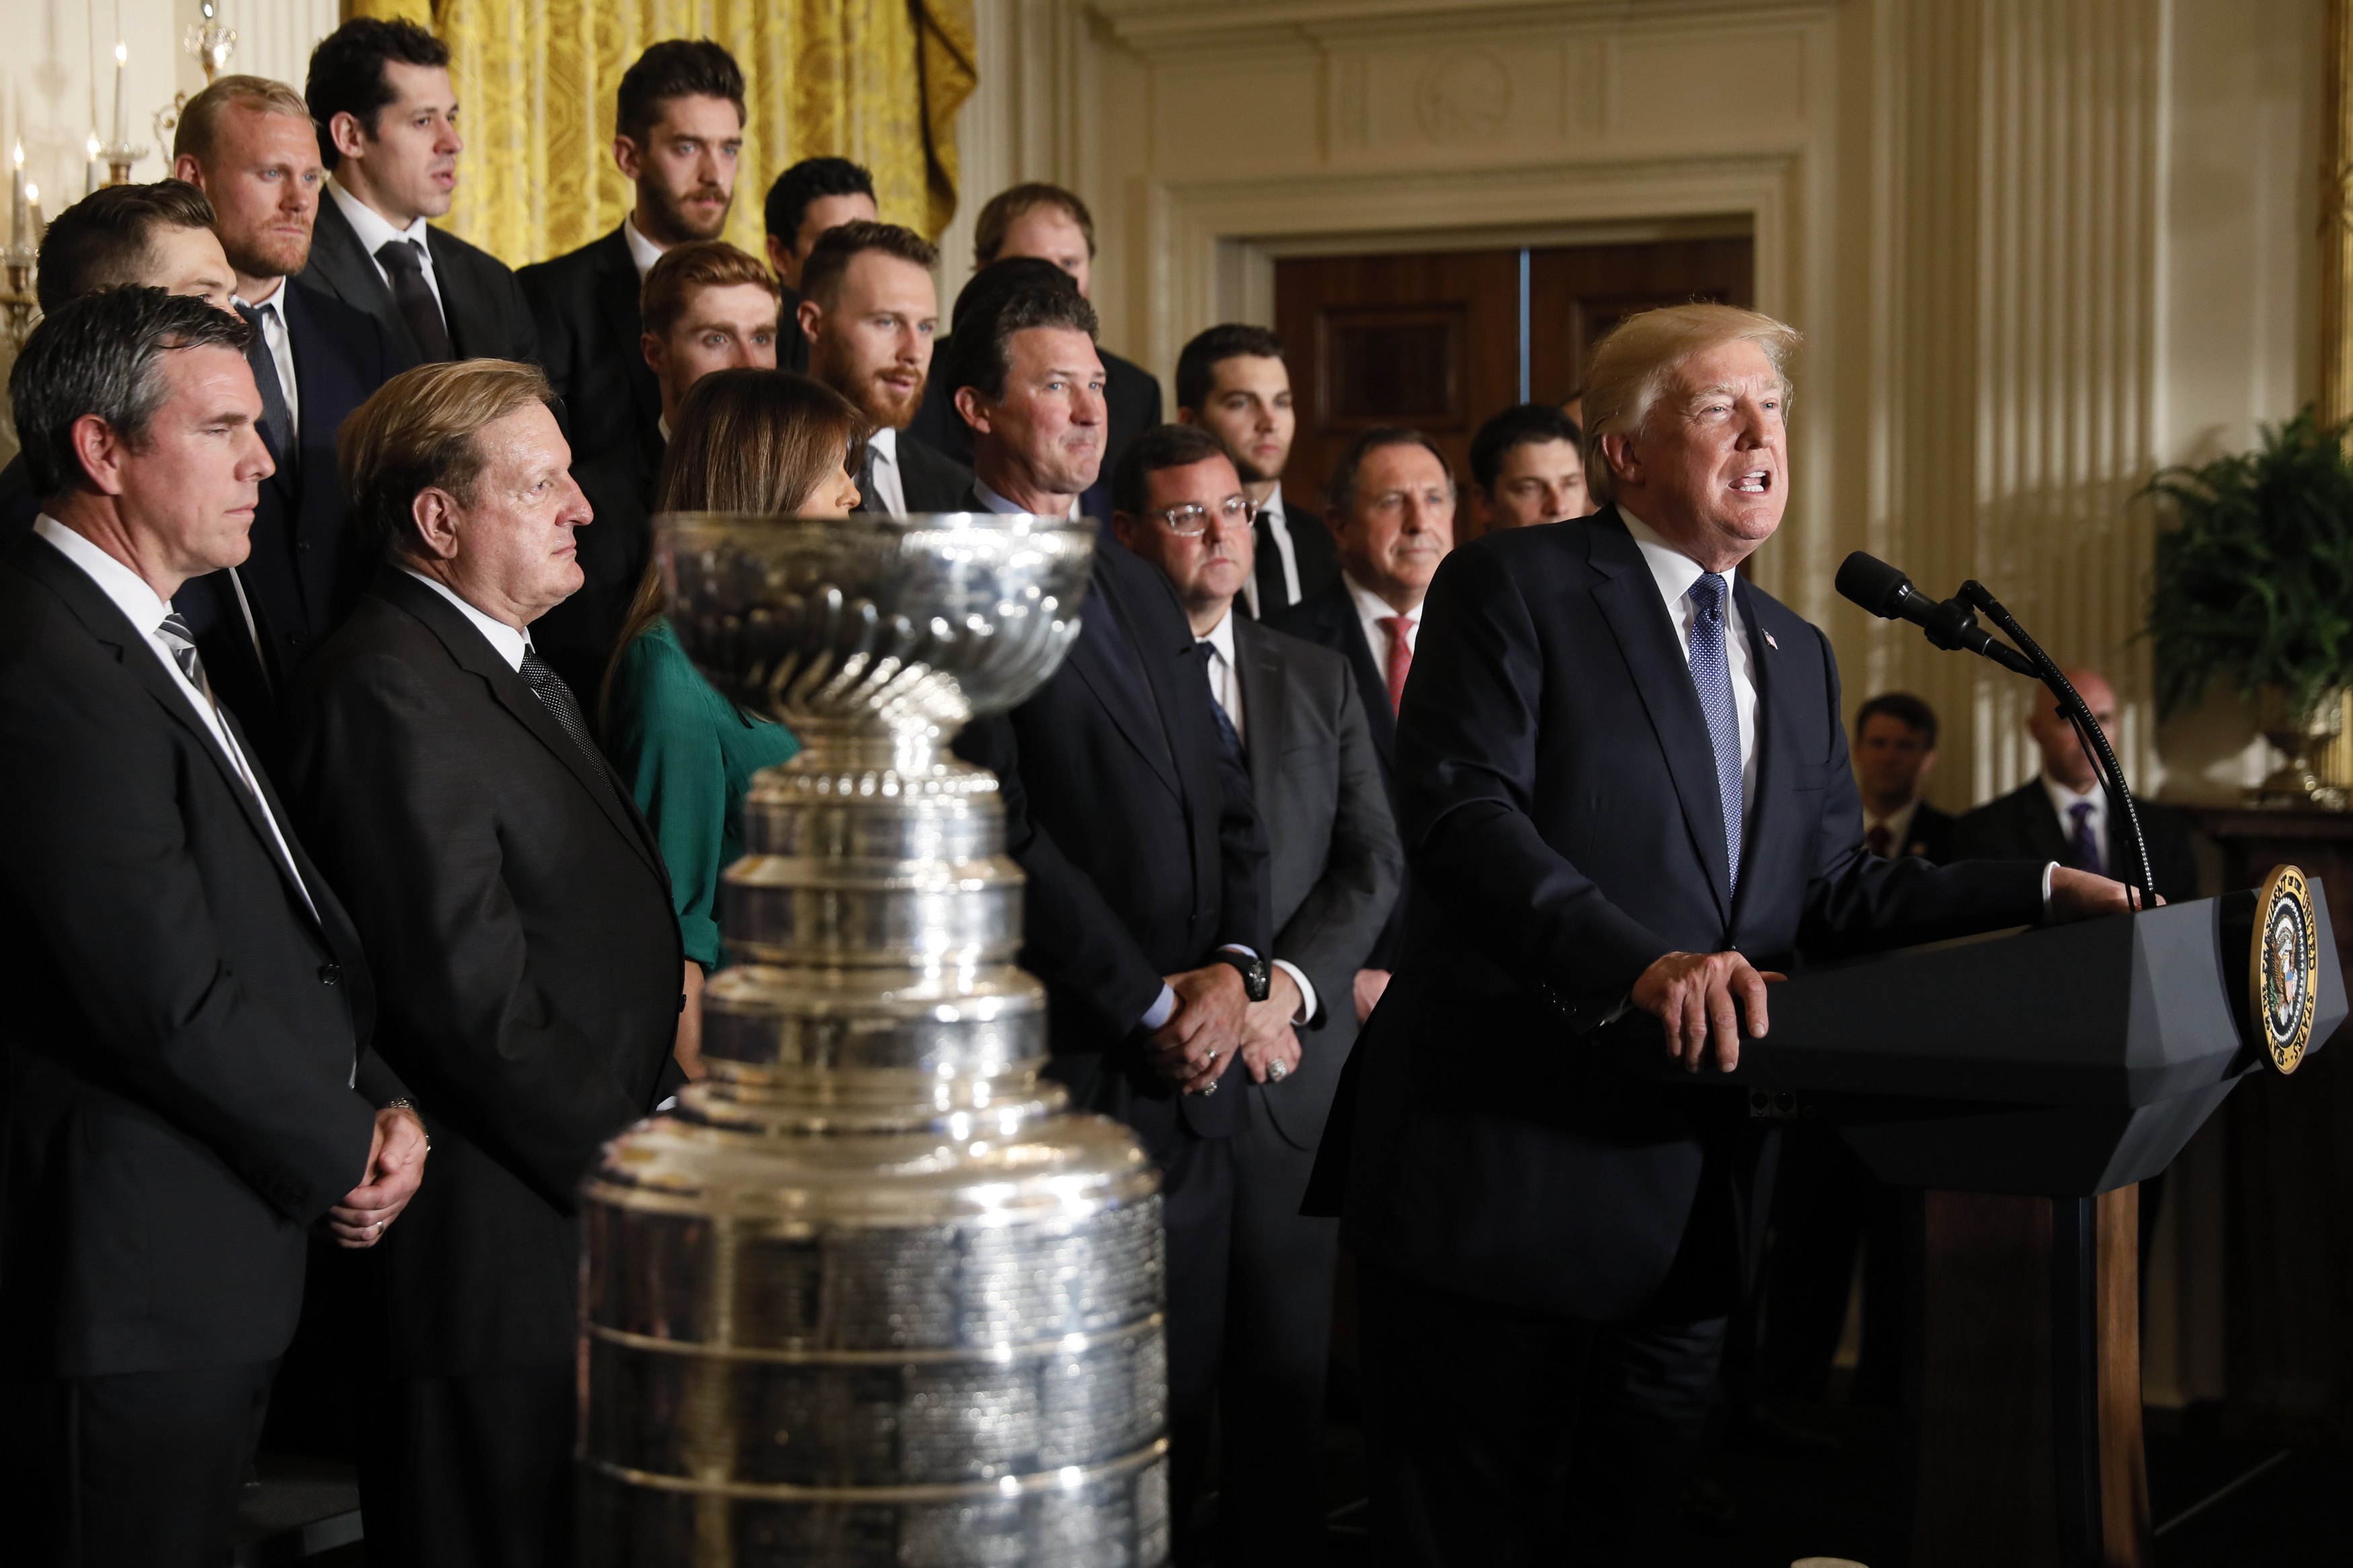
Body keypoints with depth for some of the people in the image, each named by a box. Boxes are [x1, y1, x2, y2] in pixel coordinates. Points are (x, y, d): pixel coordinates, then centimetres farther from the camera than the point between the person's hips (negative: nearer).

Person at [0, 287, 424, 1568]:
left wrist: (377, 1099, 0)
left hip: (215, 1280, 10)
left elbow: (293, 921, 15)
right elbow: (168, 996, -23)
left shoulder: (146, 643, 14)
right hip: (131, 1286, -10)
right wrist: (342, 1155, -8)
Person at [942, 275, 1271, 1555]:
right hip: (1065, 1079, -7)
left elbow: (1226, 801, 16)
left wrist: (1235, 966, -2)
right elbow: (998, 830, -14)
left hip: (1192, 1072, 7)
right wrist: (1152, 1005, -12)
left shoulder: (1140, 590, 19)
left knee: (1178, 1419, 11)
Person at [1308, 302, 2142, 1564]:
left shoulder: (1797, 655, 19)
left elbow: (1830, 891, 15)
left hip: (1692, 1205, 7)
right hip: (1513, 1166, -6)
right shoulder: (1513, 586, -4)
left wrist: (2043, 894, 1)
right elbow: (1461, 811, -18)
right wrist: (1637, 963, -32)